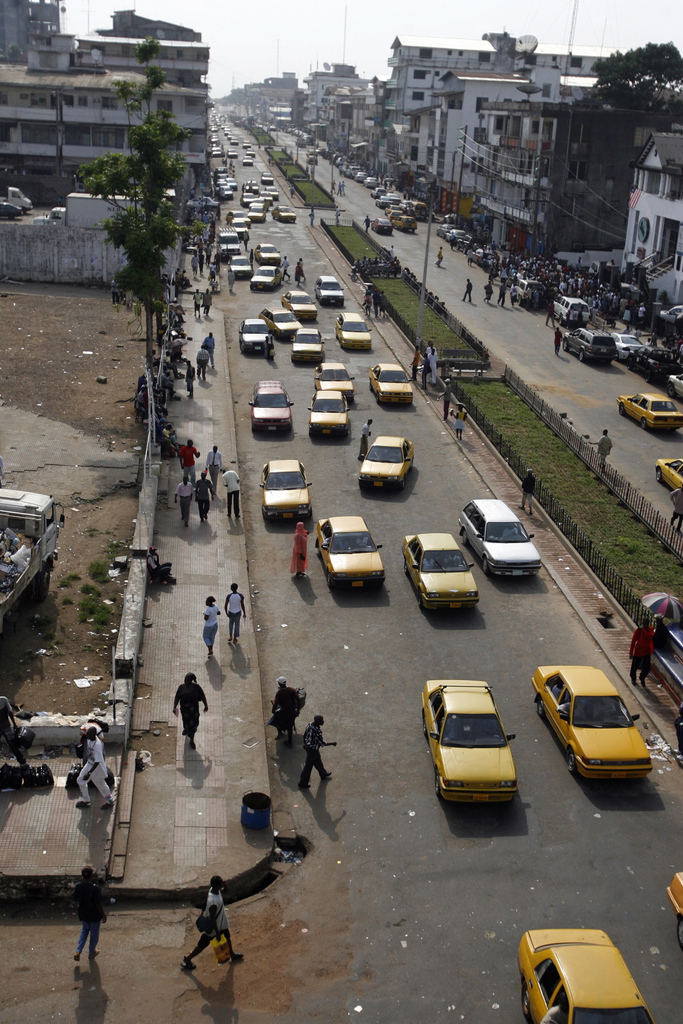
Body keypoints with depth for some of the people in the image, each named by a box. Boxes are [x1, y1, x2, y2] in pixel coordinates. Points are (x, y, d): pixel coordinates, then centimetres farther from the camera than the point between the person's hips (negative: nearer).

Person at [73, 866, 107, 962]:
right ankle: (91, 953, 39)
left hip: (82, 914, 4)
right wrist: (103, 915, -8)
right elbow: (98, 904, -23)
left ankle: (78, 952, 24)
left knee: (85, 929, 30)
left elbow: (76, 899, -1)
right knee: (94, 932, 20)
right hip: (94, 915, -4)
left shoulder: (77, 886, -17)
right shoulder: (95, 888, -30)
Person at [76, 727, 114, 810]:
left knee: (101, 785, 11)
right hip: (89, 764, 9)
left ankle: (109, 802, 36)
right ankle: (85, 801, 38)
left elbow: (97, 762, -33)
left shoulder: (97, 745, -35)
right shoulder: (89, 739, -10)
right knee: (81, 780, 18)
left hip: (97, 767, -9)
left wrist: (89, 773, -35)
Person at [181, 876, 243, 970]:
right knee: (202, 944, 12)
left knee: (227, 936, 28)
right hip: (213, 926, -8)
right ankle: (187, 960, 32)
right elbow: (212, 918, -30)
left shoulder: (214, 889, -18)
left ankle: (232, 954, 53)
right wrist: (217, 932, -22)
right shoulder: (213, 902, -42)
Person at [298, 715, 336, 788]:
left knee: (317, 760, 29)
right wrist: (332, 744, -10)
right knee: (308, 766, 8)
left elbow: (304, 735, 4)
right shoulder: (317, 731, -34)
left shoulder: (310, 724, -9)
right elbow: (322, 743, -24)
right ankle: (302, 783, 23)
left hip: (308, 746, 9)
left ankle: (323, 774, 52)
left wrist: (305, 744, 21)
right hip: (313, 749, -9)